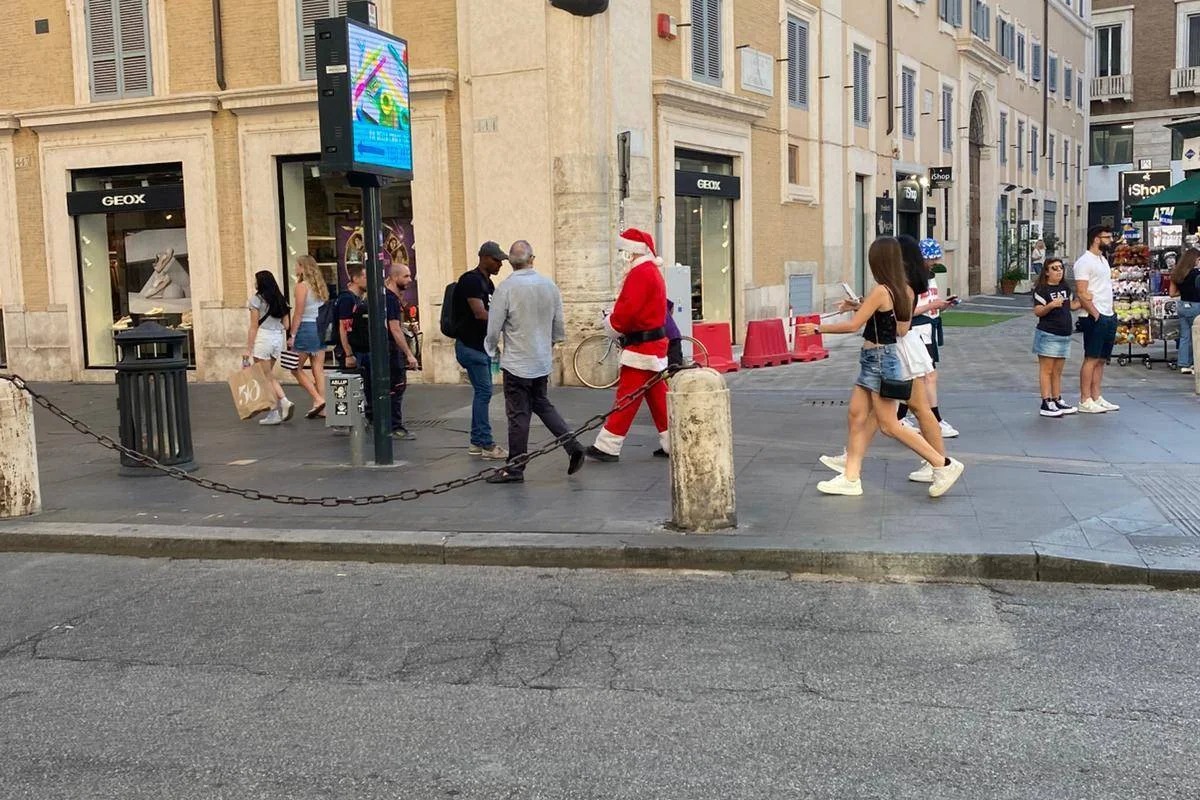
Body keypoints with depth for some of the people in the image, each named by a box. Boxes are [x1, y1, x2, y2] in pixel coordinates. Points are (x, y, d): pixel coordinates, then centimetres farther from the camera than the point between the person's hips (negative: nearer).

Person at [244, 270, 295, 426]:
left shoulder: (257, 299, -5)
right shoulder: (280, 299, 12)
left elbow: (254, 327, -7)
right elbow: (286, 325, 9)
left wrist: (248, 349, -4)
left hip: (263, 337, -6)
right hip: (278, 338, 6)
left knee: (268, 377, 0)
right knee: (268, 375, 12)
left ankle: (284, 402, -11)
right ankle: (275, 409, 5)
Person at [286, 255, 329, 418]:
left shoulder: (302, 286, -9)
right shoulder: (321, 286, 12)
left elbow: (298, 313, -12)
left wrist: (292, 335, -10)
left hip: (306, 328, -7)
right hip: (322, 328, 7)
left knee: (296, 368, 4)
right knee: (318, 369, 7)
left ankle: (318, 399, -5)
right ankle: (322, 408, 7)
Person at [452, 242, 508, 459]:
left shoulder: (487, 282, 14)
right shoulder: (471, 280, -15)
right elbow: (479, 314, -23)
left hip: (482, 346, 10)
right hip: (470, 347, -10)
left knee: (482, 392, 10)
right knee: (484, 392, -8)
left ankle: (477, 442, 16)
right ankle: (487, 444, -4)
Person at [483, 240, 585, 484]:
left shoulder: (506, 288, -15)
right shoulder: (549, 286, 1)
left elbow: (494, 329, -10)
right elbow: (558, 324, 9)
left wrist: (490, 349, 10)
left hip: (516, 362, -5)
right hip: (543, 361, 5)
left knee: (518, 414, 1)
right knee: (542, 404, 21)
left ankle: (514, 469, 9)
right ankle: (572, 446, 12)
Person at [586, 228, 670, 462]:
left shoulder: (640, 273, -16)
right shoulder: (653, 272, 17)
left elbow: (628, 310, -24)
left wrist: (611, 324, -5)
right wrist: (616, 319, 5)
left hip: (641, 347, -10)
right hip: (654, 344, 10)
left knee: (627, 398, -6)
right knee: (657, 396, 12)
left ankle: (607, 447, -3)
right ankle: (672, 444, 15)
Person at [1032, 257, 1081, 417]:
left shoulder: (1065, 288, 13)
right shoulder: (1041, 289, -10)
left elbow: (1071, 305, 24)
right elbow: (1037, 311, -16)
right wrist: (1051, 305, -31)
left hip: (1064, 335, 7)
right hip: (1048, 335, -7)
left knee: (1058, 371, 13)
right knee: (1046, 370, -5)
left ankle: (1057, 401, 19)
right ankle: (1046, 404, -6)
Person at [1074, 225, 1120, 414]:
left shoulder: (1103, 260, 18)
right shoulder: (1085, 261, -11)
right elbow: (1081, 293, -17)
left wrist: (1112, 313, 12)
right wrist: (1096, 315, -17)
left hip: (1109, 316, 9)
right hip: (1095, 318, -9)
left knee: (1101, 359, 10)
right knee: (1091, 359, -6)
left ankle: (1096, 398, 15)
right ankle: (1085, 401, -2)